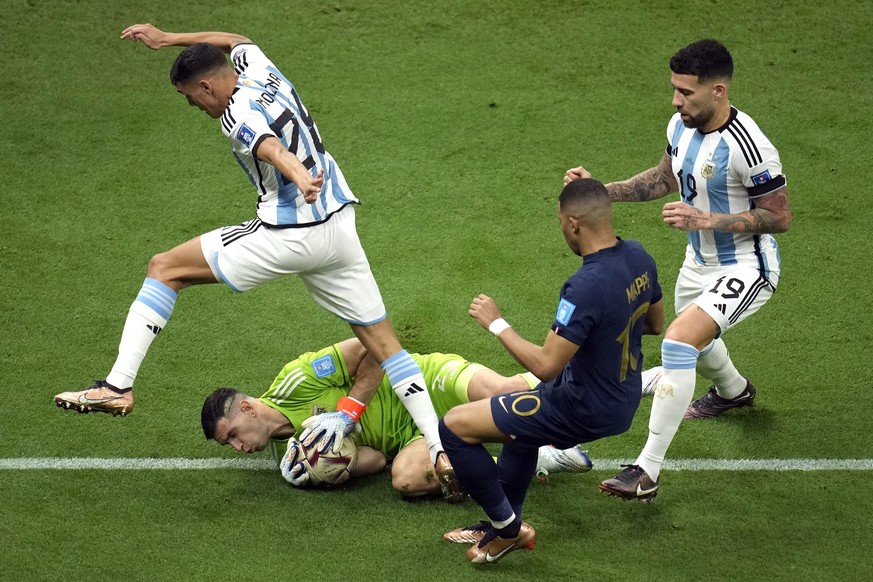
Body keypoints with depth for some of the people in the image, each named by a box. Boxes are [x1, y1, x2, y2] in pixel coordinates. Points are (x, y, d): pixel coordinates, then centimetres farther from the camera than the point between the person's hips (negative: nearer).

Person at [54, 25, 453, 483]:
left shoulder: (238, 116, -12)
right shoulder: (260, 70, 10)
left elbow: (271, 148, -35)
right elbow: (235, 40, 34)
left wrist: (299, 176, -55)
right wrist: (168, 39, 38)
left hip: (287, 236, -8)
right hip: (340, 227, 8)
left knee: (165, 268, 3)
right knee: (381, 341, 9)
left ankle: (119, 385, -3)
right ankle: (440, 449, 0)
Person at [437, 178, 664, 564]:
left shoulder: (586, 287, -32)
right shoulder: (639, 258, -5)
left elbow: (545, 366, -28)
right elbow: (655, 324, 13)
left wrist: (497, 324, -16)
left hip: (587, 411, -9)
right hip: (623, 399, 9)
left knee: (454, 426, -3)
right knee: (521, 416, 37)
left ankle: (509, 528, 8)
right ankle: (502, 524, 41)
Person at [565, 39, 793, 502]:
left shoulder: (748, 148, -31)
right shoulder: (681, 124, -7)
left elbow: (780, 217, -24)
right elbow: (667, 177, 12)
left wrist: (704, 219, -32)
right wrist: (603, 190, 0)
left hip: (745, 268, -9)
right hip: (700, 262, 9)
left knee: (679, 341, -28)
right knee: (694, 342, 32)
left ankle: (647, 471, -25)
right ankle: (733, 392, 69)